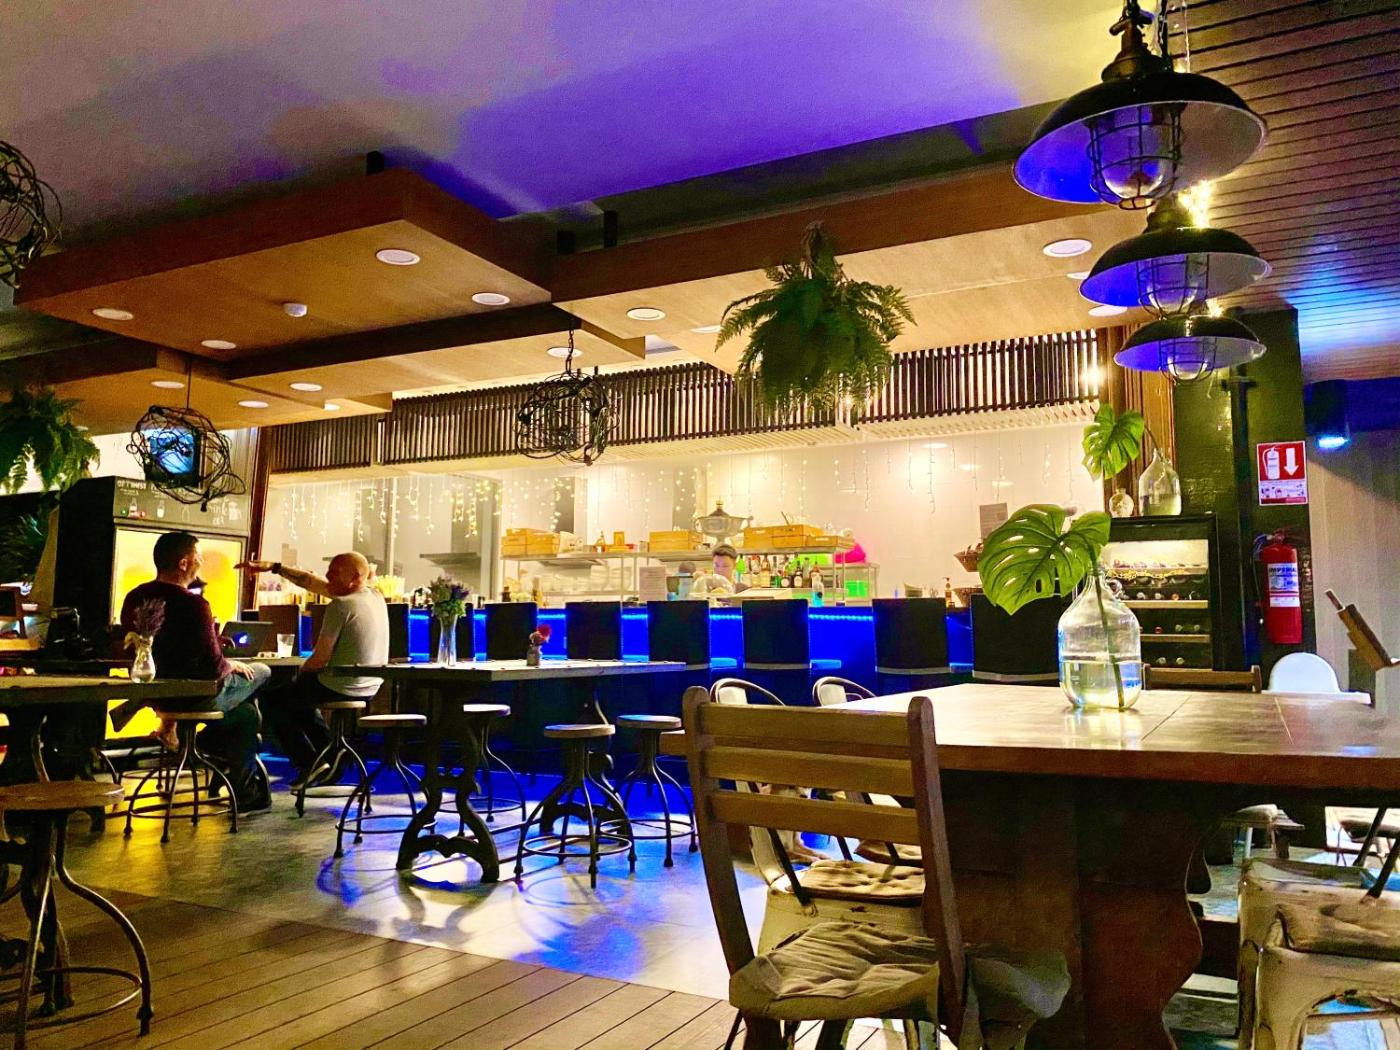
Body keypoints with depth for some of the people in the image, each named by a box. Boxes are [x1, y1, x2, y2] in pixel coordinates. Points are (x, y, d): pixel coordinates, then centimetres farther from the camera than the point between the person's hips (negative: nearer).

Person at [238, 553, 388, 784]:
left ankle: (309, 763, 15)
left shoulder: (341, 605, -22)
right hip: (369, 688, 9)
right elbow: (313, 583, 11)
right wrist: (275, 567, 11)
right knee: (300, 699, 34)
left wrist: (300, 671, 3)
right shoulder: (376, 596, 4)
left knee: (271, 700, 15)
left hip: (340, 688, -9)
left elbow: (320, 659, -19)